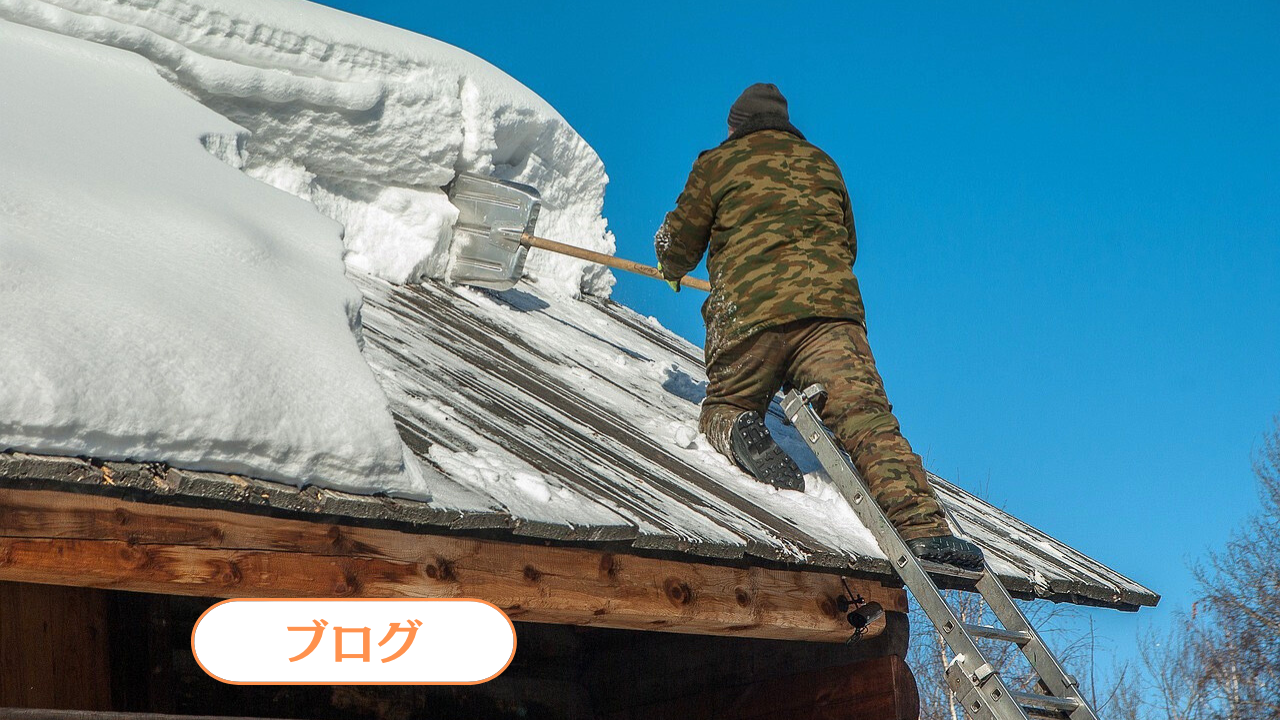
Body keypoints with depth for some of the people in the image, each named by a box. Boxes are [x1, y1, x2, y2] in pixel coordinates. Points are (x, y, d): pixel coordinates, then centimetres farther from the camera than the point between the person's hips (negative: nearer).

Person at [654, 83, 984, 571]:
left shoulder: (718, 164, 16)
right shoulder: (822, 164, 27)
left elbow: (678, 246, 22)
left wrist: (672, 267, 45)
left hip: (746, 312, -1)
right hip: (830, 307, 1)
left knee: (724, 406, 21)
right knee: (864, 414, -13)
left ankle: (738, 430, -17)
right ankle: (922, 525, -35)